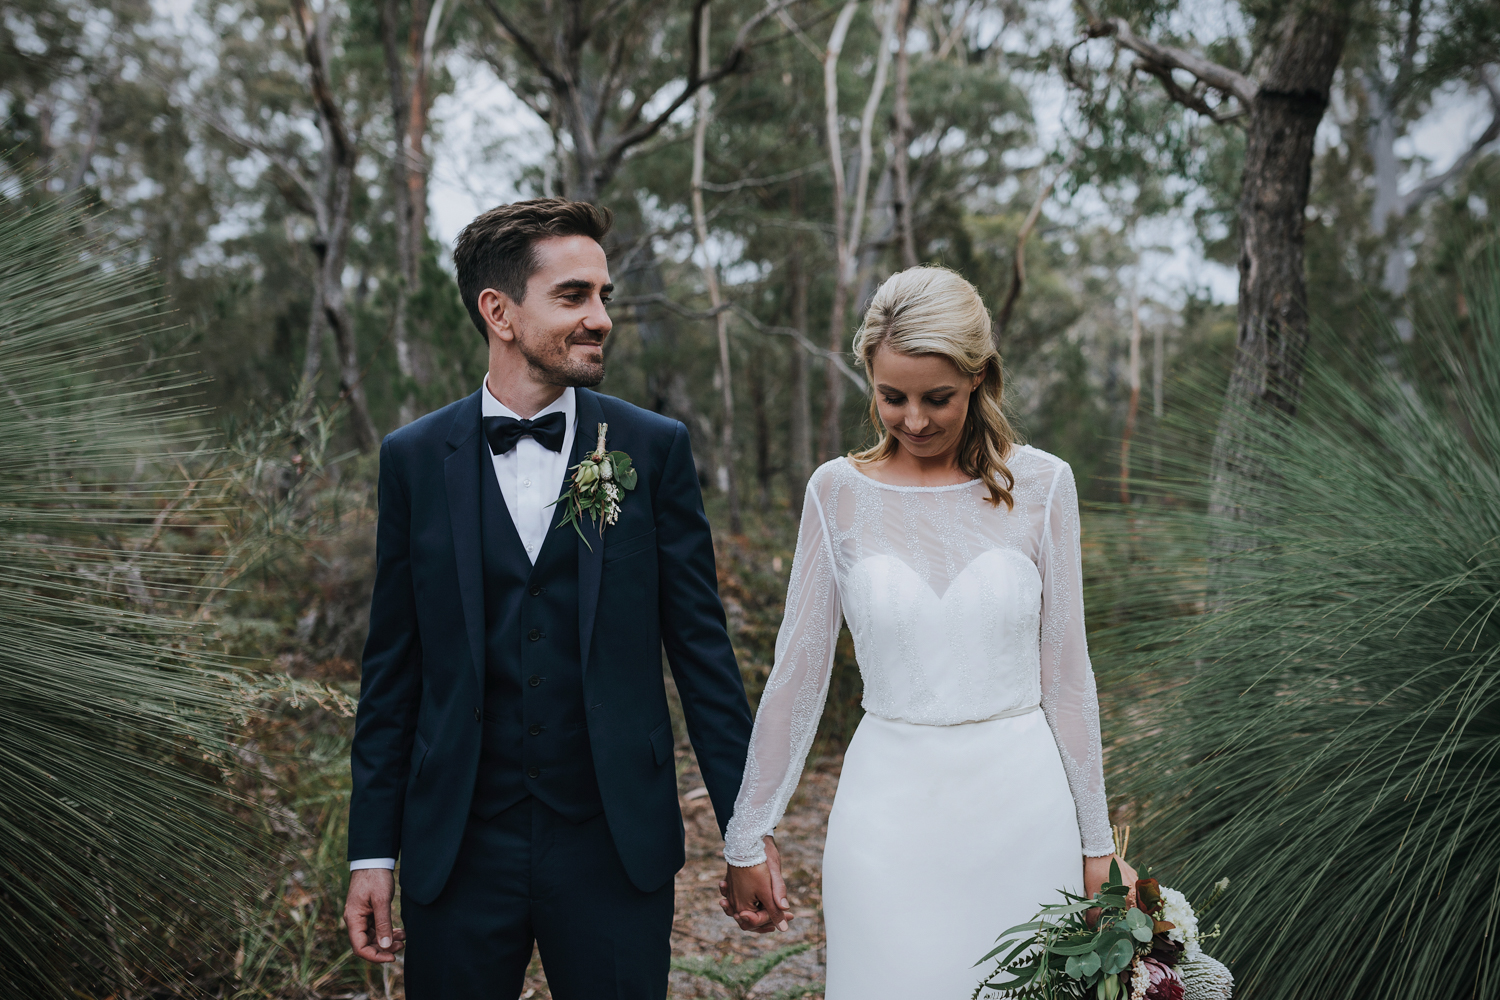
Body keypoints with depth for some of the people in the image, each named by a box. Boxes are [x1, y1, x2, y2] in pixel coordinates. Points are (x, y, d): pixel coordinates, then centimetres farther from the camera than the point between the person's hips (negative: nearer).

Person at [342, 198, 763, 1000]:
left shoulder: (655, 449, -1)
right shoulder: (414, 459, 1)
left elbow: (701, 648, 0)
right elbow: (392, 670, 4)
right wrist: (372, 851, 4)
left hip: (617, 846, 0)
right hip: (457, 854, 1)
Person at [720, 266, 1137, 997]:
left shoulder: (1040, 484, -2)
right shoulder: (838, 492, -2)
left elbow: (1065, 672, 3)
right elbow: (796, 671, 2)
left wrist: (1096, 842, 5)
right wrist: (745, 841, 4)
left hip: (1023, 804, 1)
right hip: (891, 808, 0)